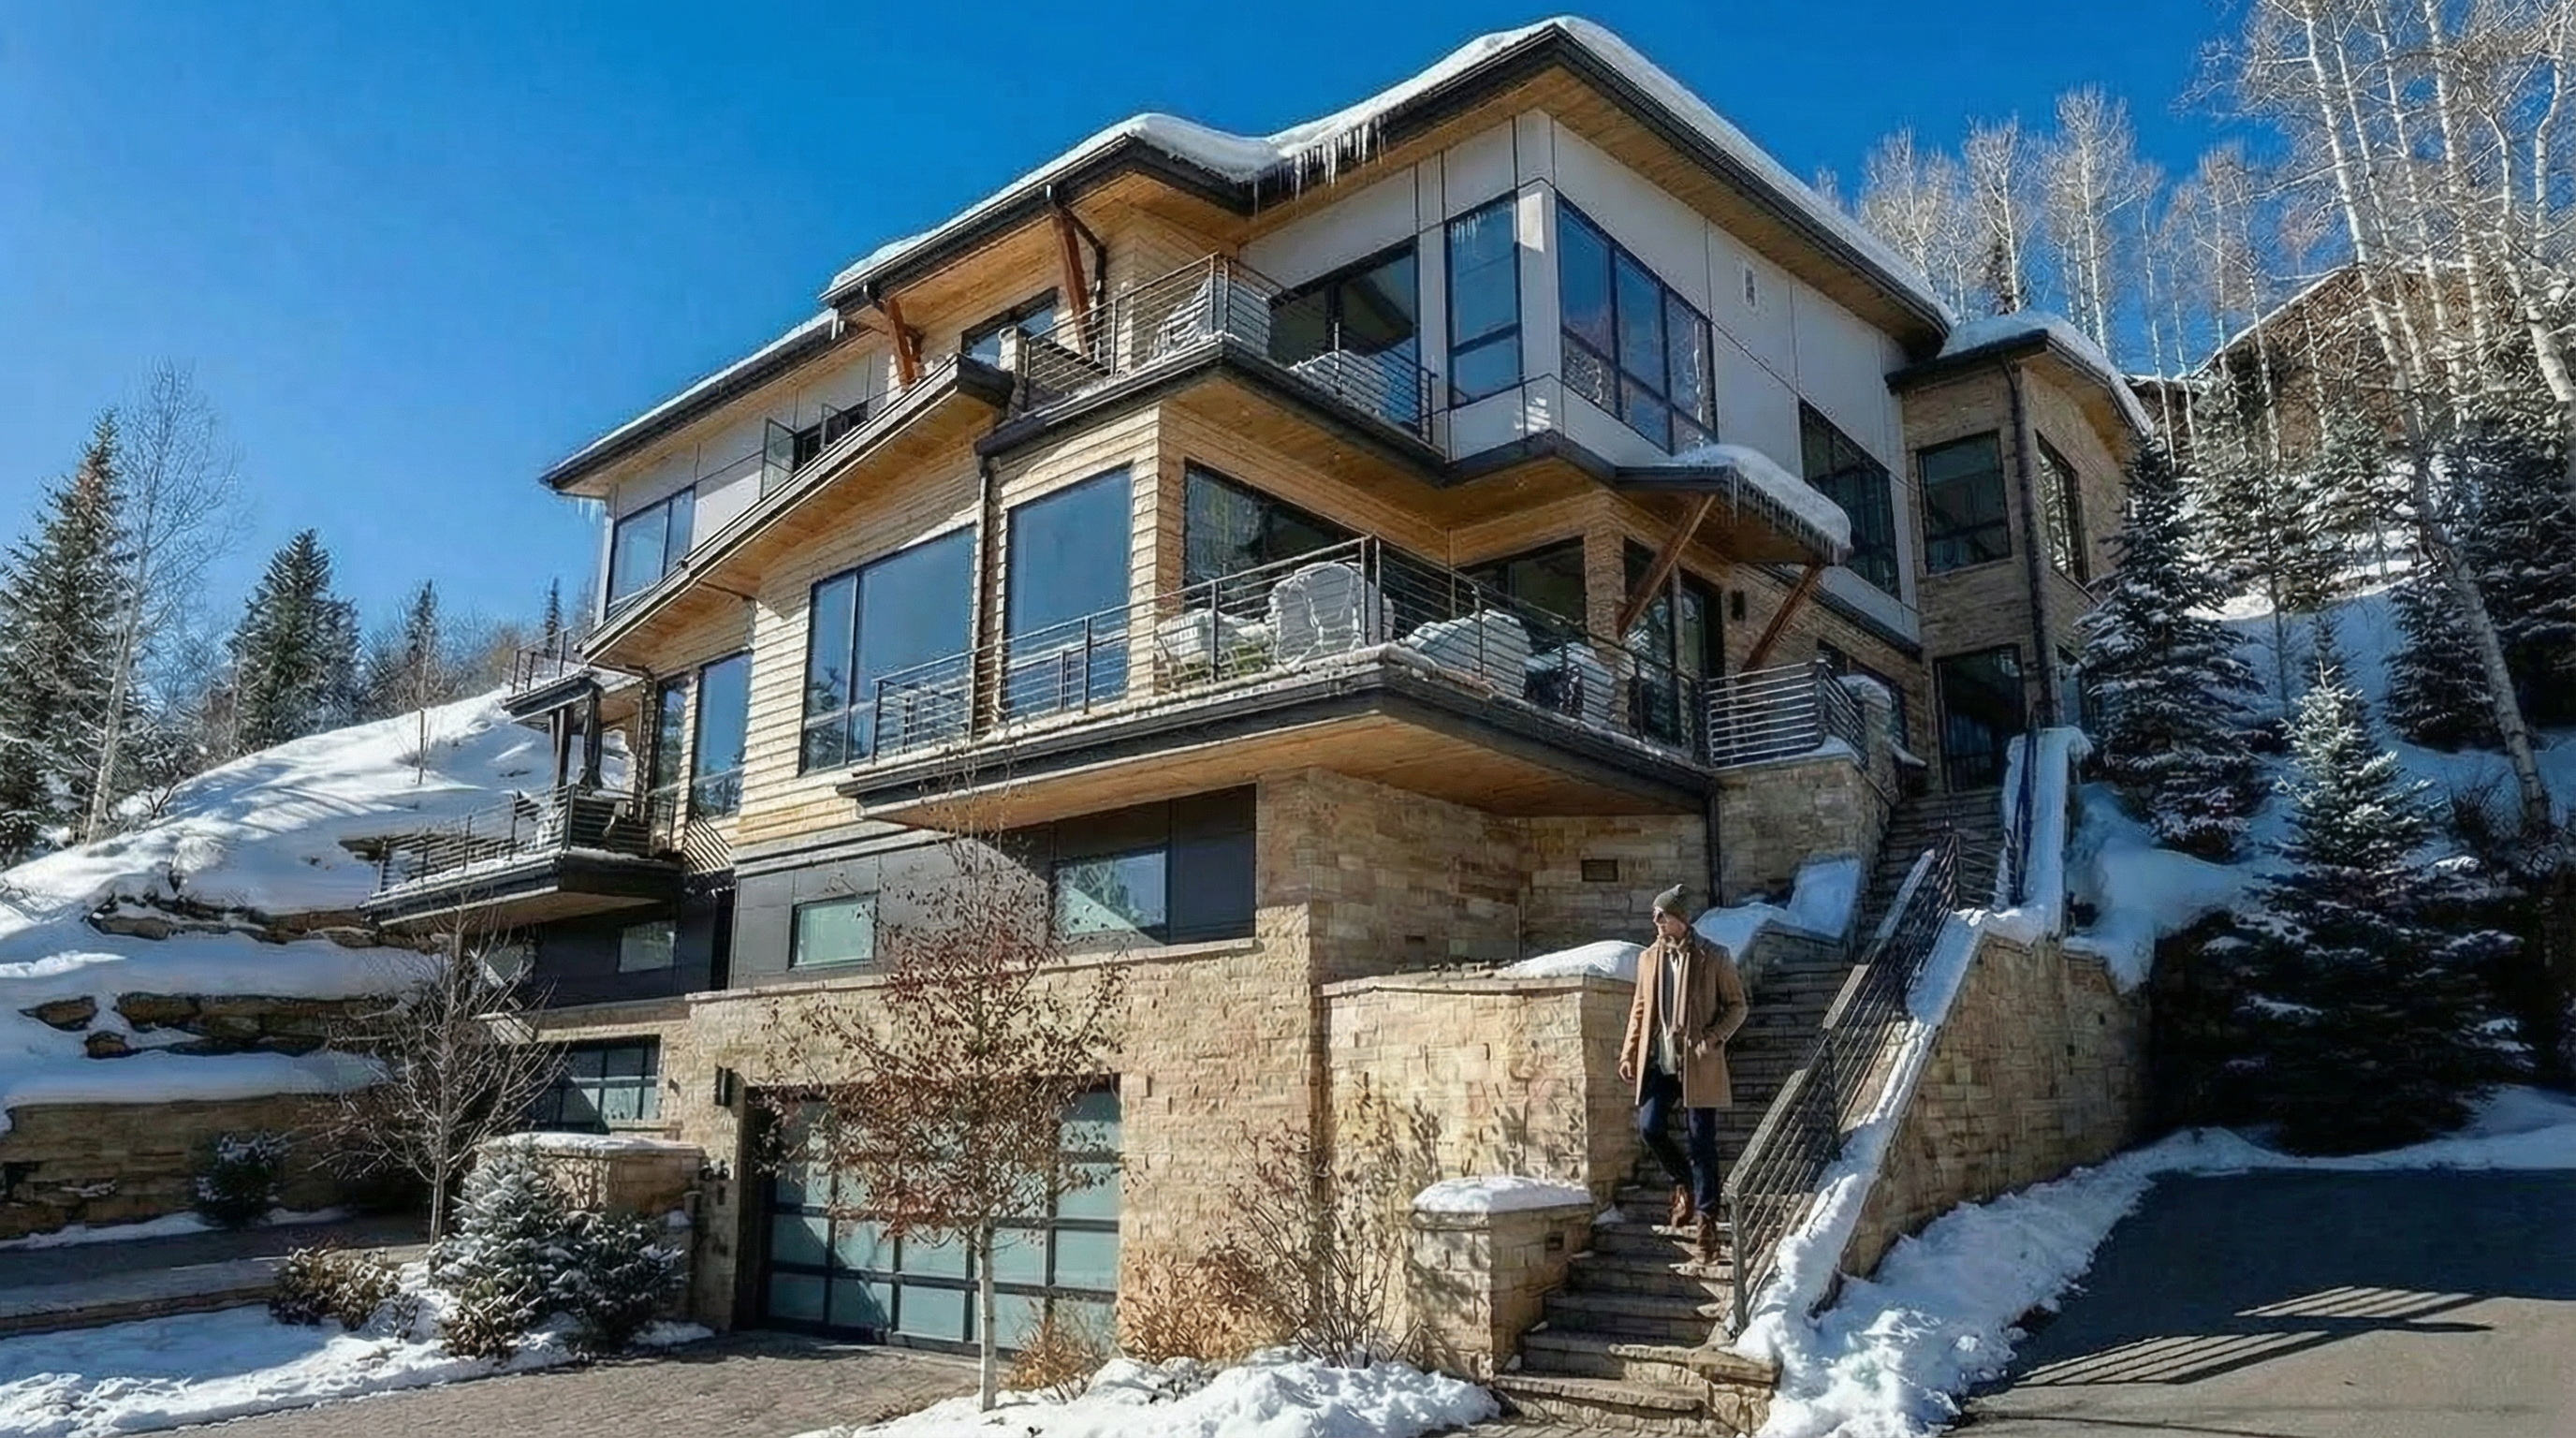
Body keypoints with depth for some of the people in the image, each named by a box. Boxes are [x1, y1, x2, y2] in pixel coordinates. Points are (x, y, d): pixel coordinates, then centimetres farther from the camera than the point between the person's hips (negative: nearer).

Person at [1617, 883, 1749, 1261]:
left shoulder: (1715, 957, -5)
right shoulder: (1649, 958, 8)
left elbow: (1736, 1006, 0)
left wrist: (1713, 1038, -16)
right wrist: (1629, 1052, 8)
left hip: (1698, 1065, -4)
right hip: (1658, 1062, 4)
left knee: (1701, 1142, 0)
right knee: (1649, 1129, -5)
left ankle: (1706, 1218, 9)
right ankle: (1684, 1184, 23)